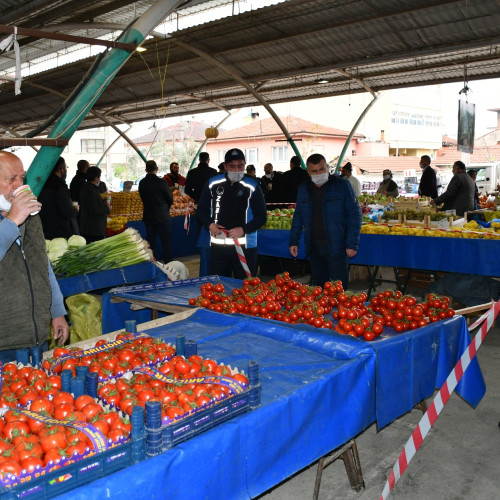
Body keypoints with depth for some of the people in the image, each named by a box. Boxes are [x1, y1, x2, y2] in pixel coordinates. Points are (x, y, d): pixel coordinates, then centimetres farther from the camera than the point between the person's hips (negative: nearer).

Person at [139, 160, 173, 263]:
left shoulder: (142, 183, -1)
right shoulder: (161, 182, -15)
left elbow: (143, 198, 9)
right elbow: (170, 199, -6)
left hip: (148, 217, 5)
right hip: (162, 217, -4)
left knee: (150, 242, 13)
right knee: (166, 242, 5)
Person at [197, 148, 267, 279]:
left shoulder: (252, 186, -2)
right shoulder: (213, 183, 7)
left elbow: (262, 216, -1)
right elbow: (202, 208, 17)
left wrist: (243, 230, -14)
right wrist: (210, 224, -2)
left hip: (245, 245, -3)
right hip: (217, 244, 3)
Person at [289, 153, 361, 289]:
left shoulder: (342, 185, -2)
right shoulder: (303, 189, 11)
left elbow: (355, 215, -4)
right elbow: (298, 217, 19)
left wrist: (352, 244, -10)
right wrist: (294, 241, 11)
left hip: (336, 247, -4)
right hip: (314, 247, 5)